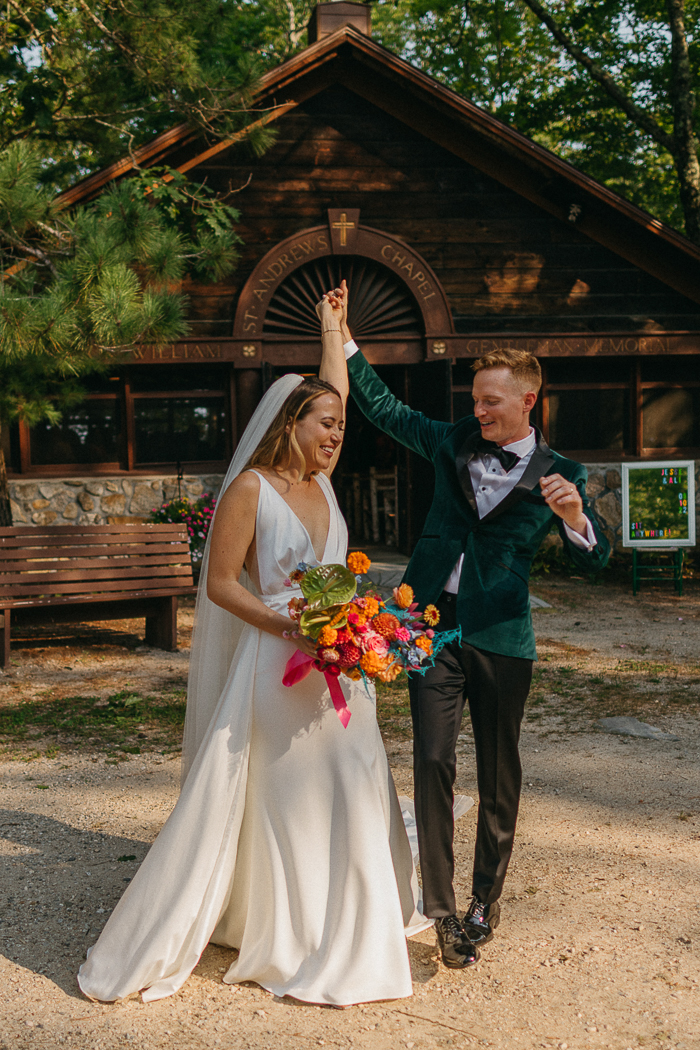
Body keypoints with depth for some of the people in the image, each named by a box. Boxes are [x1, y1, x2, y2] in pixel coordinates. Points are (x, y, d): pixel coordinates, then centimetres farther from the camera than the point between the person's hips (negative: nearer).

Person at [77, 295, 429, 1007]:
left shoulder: (321, 481, 9)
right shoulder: (251, 488, -10)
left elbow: (338, 396, 23)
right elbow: (220, 583, -12)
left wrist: (332, 330, 29)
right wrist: (288, 625, -22)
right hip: (275, 668, -7)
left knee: (344, 797, 13)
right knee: (262, 801, -1)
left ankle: (336, 934, 30)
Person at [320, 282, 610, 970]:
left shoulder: (557, 473, -1)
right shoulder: (453, 443, 7)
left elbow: (591, 560, -9)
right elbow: (380, 406, 17)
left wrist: (573, 514, -31)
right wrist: (341, 333, 14)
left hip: (500, 635, -2)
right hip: (434, 623, 2)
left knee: (498, 772, 9)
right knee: (432, 762, -6)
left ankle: (486, 898, 27)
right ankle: (442, 909, 2)